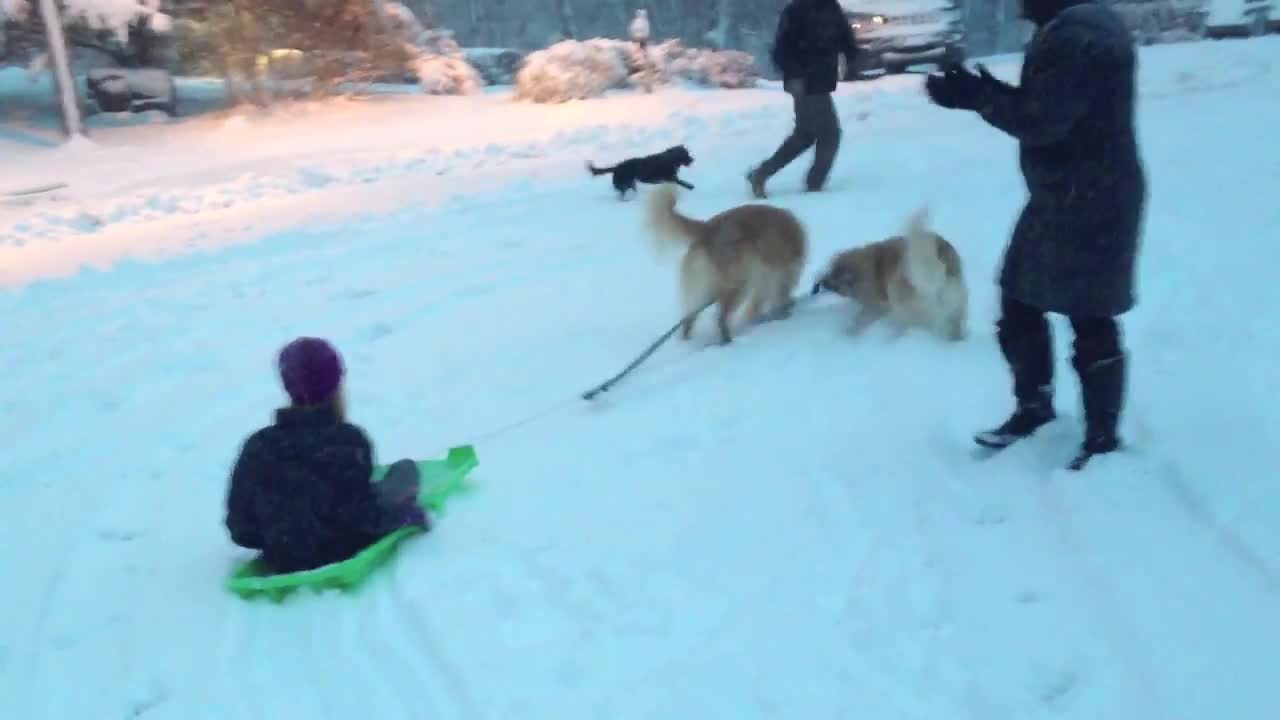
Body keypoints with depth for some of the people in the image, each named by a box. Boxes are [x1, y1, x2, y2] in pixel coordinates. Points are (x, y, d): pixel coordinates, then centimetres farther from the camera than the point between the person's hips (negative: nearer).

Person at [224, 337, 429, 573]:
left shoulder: (258, 446, -7)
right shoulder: (346, 440, -21)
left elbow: (241, 529, -3)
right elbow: (364, 517, -23)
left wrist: (281, 540, 16)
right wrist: (406, 510, -5)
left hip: (282, 562, 5)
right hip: (345, 555, -5)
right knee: (405, 469, 15)